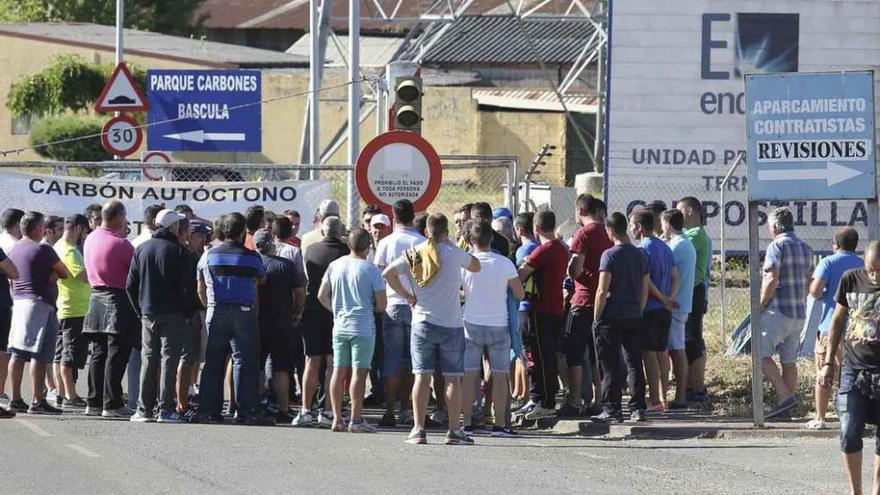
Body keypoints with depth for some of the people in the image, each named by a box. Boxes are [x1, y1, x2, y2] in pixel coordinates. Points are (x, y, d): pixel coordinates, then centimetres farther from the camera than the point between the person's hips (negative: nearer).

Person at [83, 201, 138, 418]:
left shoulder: (91, 239, 9)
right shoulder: (119, 243, -17)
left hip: (97, 298, 8)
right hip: (118, 301, -8)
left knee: (99, 353, 12)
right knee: (116, 355, -6)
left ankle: (94, 402, 14)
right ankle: (112, 404, -7)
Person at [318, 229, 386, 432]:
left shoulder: (335, 266, 3)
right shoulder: (371, 270, -10)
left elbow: (322, 296, 8)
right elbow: (382, 304, -8)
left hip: (340, 326, 5)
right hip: (363, 327, -5)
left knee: (339, 371, 8)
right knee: (359, 372, -3)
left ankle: (337, 419, 11)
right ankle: (356, 420, -4)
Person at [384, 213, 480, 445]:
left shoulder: (415, 253, 1)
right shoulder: (453, 253, -6)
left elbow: (388, 273, -5)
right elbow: (476, 266, 10)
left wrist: (406, 295, 3)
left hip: (422, 322, 2)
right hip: (451, 324, -2)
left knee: (422, 376, 1)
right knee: (453, 378, 3)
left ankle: (419, 429, -3)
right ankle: (454, 430, 2)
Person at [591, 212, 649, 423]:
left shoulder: (610, 255, -12)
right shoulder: (640, 255, 7)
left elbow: (602, 291, -14)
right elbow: (645, 289, 11)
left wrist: (596, 318, -7)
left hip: (612, 318, -6)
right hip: (634, 318, 6)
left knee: (610, 366, -1)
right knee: (634, 363, 10)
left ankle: (612, 410, -2)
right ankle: (638, 408, 9)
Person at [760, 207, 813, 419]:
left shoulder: (777, 246, -11)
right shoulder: (805, 248, 13)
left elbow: (772, 280, -18)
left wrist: (760, 306, -10)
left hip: (779, 311, -8)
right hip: (800, 313, 8)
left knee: (762, 354, -7)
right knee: (789, 360, 9)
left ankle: (785, 396, -18)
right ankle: (785, 409, 9)